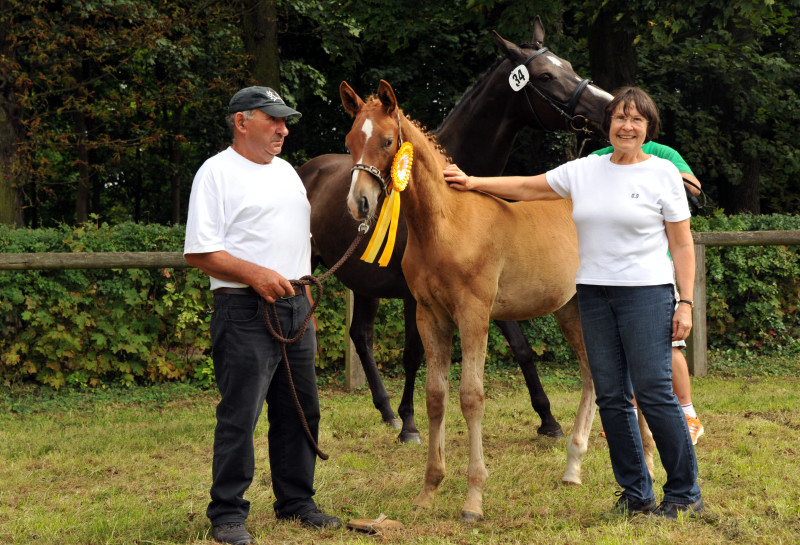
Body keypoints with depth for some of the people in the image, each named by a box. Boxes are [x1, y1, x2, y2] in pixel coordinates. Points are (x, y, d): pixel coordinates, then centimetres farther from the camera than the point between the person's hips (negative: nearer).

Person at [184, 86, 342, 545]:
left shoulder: (286, 170, 18)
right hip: (246, 312, -8)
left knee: (301, 411, 11)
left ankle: (296, 501, 23)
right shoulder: (217, 173, -7)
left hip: (295, 305, 8)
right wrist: (256, 275, -23)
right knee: (240, 416, -8)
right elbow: (200, 252, -14)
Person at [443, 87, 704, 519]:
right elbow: (527, 187, 18)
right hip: (594, 293, 5)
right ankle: (636, 494, 13)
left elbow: (682, 244, -2)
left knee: (654, 393, -8)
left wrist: (686, 302, -9)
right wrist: (473, 183, 14)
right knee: (611, 398, 5)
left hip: (646, 293, -5)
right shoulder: (585, 170, 10)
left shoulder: (663, 173, -1)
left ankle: (685, 494, 2)